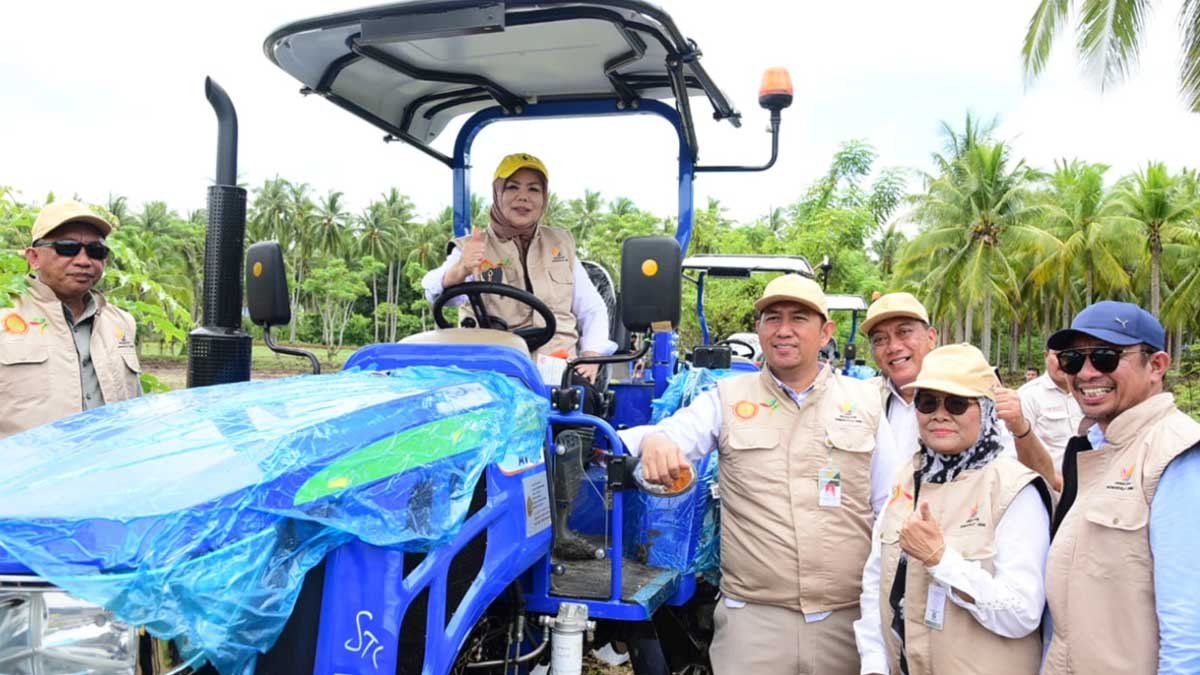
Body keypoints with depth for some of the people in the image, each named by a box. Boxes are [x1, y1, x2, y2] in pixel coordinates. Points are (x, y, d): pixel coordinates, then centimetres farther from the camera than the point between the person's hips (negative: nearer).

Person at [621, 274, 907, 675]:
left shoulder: (864, 401, 7)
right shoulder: (727, 398, 3)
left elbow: (893, 506, 10)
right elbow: (670, 435, -9)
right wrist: (653, 441, -32)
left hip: (849, 617, 2)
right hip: (752, 616, -1)